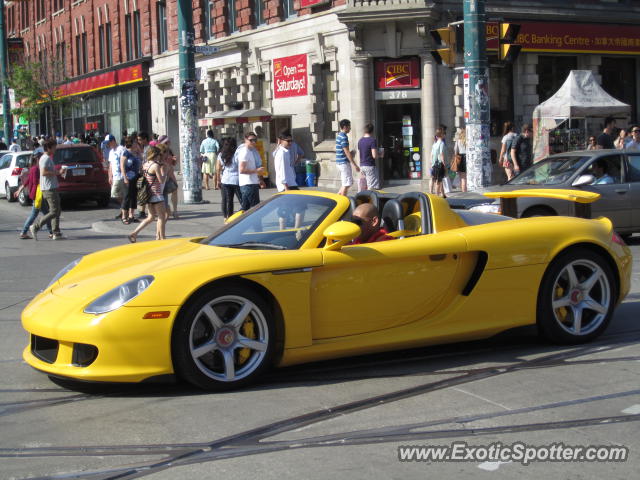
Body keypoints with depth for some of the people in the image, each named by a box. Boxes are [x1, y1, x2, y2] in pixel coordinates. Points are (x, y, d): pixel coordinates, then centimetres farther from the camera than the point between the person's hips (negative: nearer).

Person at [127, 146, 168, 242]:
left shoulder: (145, 165, 7)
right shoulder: (156, 166, -16)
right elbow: (161, 180, -16)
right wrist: (164, 172, 0)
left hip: (149, 194, 8)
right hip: (156, 194, -8)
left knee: (151, 217, 16)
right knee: (162, 217, 4)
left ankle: (134, 233, 8)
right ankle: (162, 239, 8)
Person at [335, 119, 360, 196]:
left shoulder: (339, 135, 14)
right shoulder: (344, 137, -17)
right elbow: (347, 152, -20)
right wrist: (354, 165, -19)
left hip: (339, 162, 10)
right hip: (344, 163, -10)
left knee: (345, 183, 17)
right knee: (346, 184, -4)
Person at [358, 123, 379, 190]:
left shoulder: (360, 141, 10)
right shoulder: (372, 140, -13)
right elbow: (374, 156, -19)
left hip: (362, 165, 8)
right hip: (370, 166, -7)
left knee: (367, 186, 14)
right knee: (372, 187, -5)